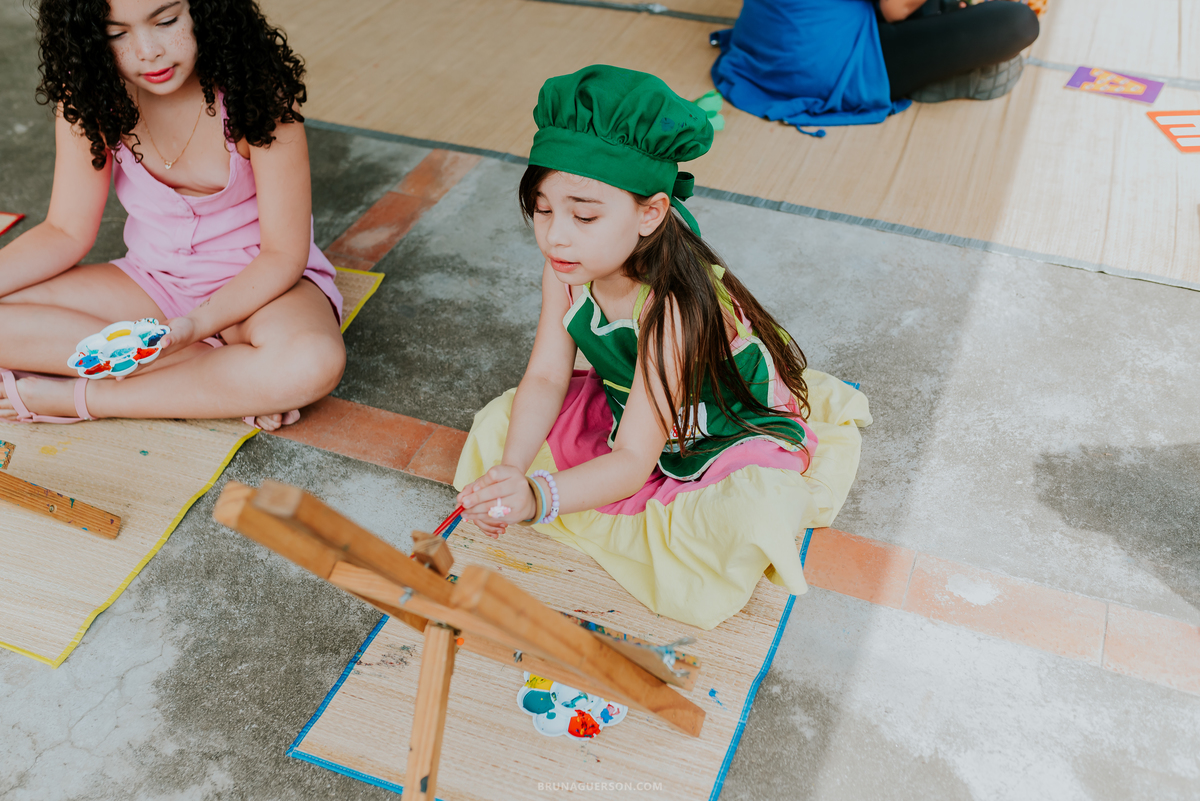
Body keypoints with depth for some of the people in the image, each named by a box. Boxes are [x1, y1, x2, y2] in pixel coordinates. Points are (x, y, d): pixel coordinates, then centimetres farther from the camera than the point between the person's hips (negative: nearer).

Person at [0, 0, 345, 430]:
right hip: (154, 282, 5)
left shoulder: (256, 89, -21)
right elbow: (67, 232, -3)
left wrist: (198, 323, -31)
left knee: (311, 364, -39)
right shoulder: (87, 93, -10)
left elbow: (284, 253, -18)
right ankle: (238, 381, -21)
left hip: (262, 281, -4)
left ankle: (79, 398, -21)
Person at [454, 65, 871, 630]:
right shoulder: (565, 270, -17)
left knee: (739, 529, -36)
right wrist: (510, 467, -31)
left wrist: (539, 497, -52)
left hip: (730, 439, -7)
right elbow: (545, 378, -12)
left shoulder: (673, 308, -38)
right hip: (627, 412, 7)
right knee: (499, 426, -5)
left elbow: (632, 462, -36)